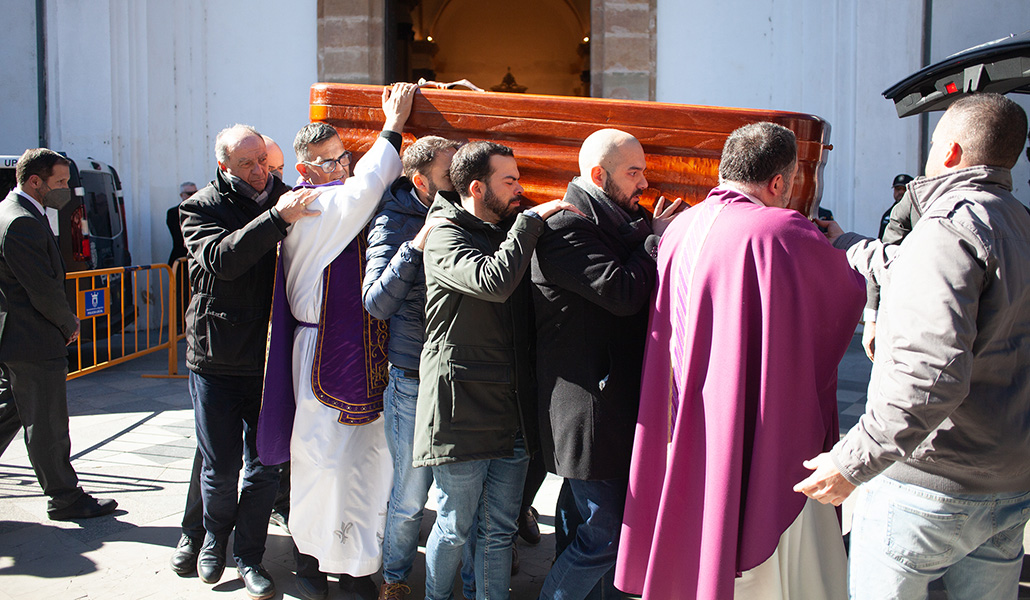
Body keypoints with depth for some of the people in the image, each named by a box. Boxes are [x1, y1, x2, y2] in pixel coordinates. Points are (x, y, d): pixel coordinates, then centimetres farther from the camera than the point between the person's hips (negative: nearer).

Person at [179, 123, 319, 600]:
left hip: (270, 359, 2)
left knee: (264, 467, 7)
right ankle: (213, 538, 35)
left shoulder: (284, 198, 6)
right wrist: (276, 218, -34)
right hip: (217, 360, -2)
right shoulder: (201, 208, -3)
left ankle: (248, 555, 25)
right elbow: (221, 259, -24)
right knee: (220, 466, 7)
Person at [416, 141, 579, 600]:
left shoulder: (510, 233, 15)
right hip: (461, 410, -6)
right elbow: (493, 282, -28)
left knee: (500, 530, 13)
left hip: (512, 411, 6)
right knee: (455, 526, 8)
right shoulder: (445, 237, -8)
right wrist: (533, 219, -19)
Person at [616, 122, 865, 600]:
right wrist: (840, 246, 23)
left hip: (688, 437, 6)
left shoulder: (680, 229, 1)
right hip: (766, 441, -6)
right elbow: (857, 290, 2)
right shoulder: (785, 233, -15)